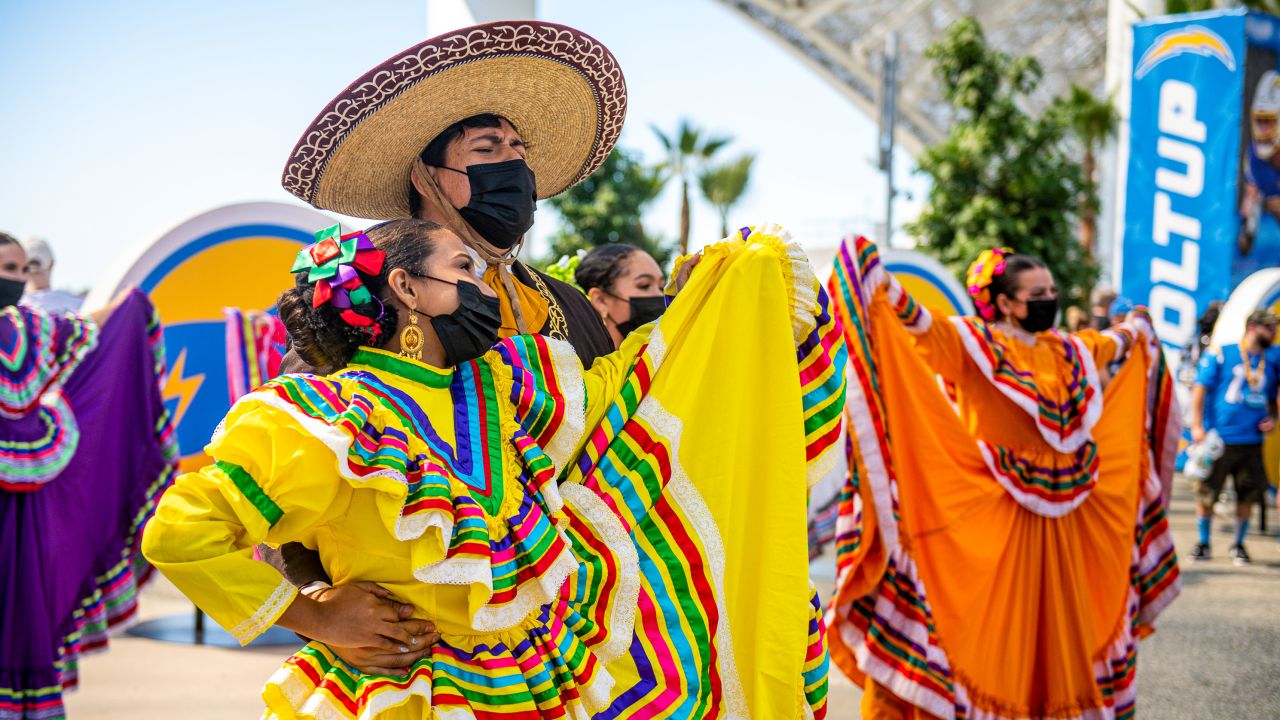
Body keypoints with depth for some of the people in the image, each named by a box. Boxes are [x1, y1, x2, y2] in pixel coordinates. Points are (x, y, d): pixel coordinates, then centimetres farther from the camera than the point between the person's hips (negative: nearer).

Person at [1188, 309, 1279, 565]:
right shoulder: (1220, 355, -1)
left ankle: (1238, 544, 21)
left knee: (1247, 495, 4)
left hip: (1252, 441, 4)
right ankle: (1202, 543, 15)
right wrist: (1197, 426, -11)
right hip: (1218, 438, -4)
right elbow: (1200, 389, -3)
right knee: (1206, 493, 0)